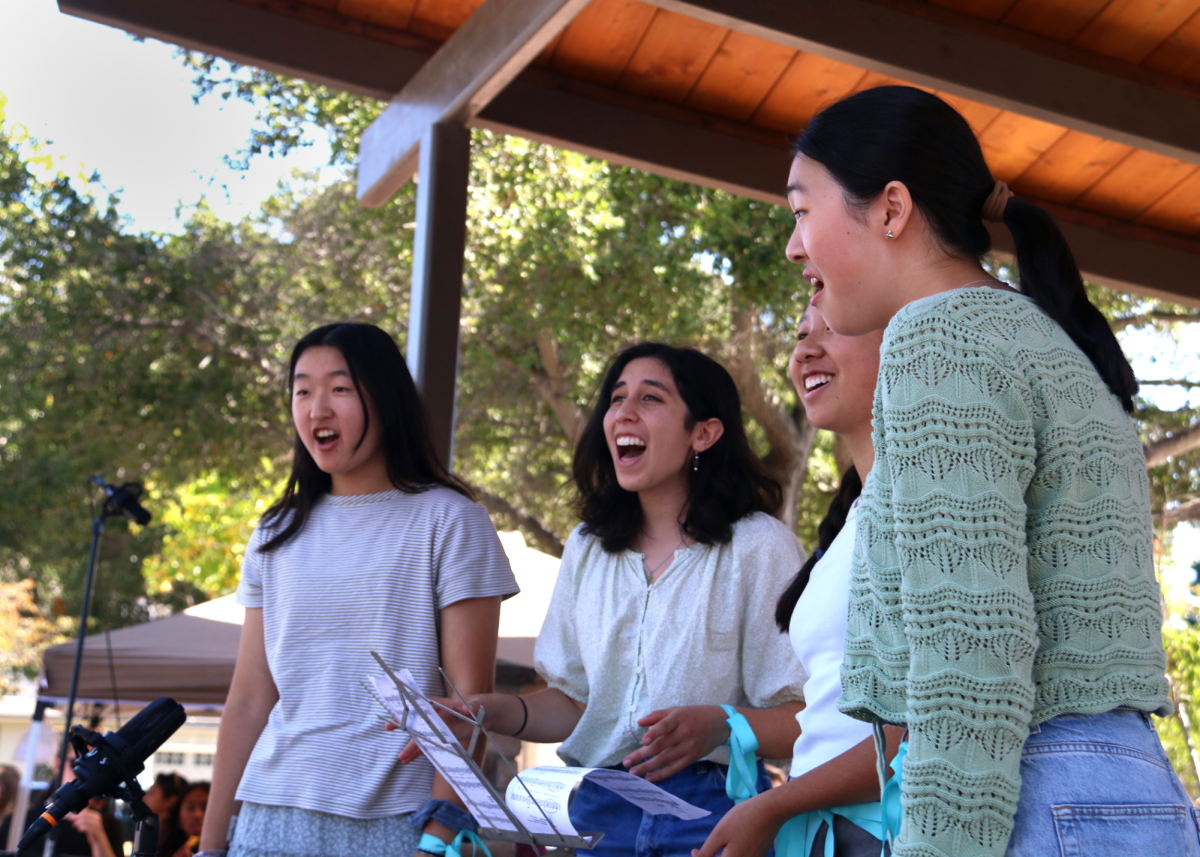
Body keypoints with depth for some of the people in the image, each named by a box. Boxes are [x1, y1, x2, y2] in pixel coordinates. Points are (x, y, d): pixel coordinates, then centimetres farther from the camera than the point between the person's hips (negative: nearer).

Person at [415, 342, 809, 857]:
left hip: (712, 814, -4)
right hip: (603, 813, 5)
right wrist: (493, 712, -4)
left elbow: (810, 717, -10)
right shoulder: (586, 549, 10)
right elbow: (575, 702, 13)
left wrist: (721, 726, -27)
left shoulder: (760, 548, -8)